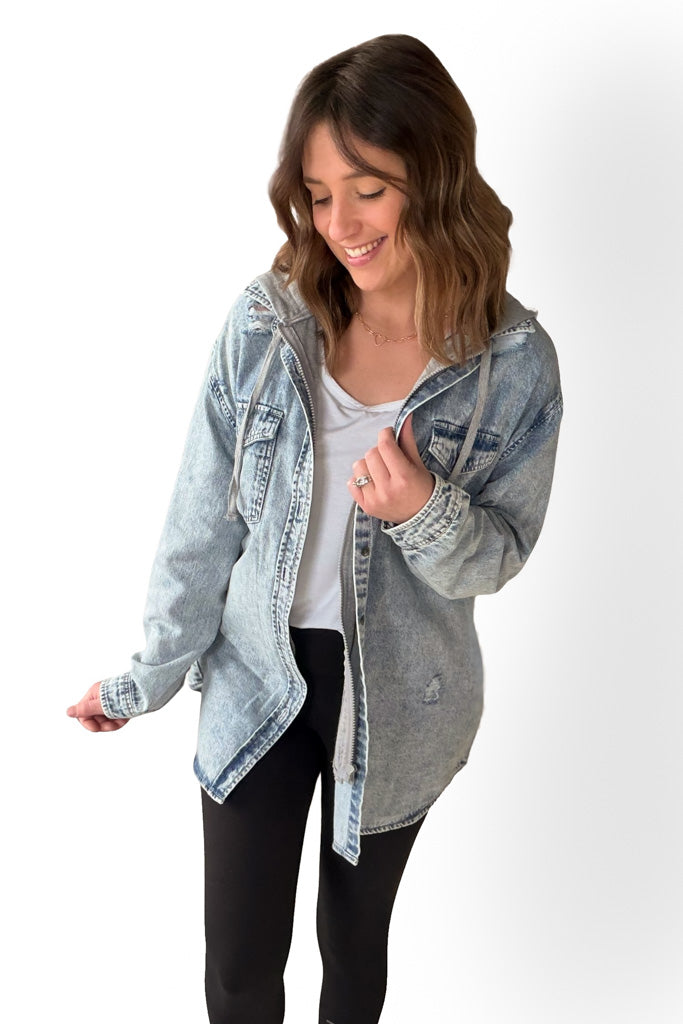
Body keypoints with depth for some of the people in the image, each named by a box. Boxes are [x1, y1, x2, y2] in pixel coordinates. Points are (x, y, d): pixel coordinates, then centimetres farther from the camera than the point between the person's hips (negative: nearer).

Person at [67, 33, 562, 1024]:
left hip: (396, 705, 0)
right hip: (257, 680, 1)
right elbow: (202, 518, -4)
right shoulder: (266, 321, -12)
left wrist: (426, 511, -28)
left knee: (355, 941, 21)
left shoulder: (515, 361, -15)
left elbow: (496, 559, -6)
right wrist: (151, 674, 2)